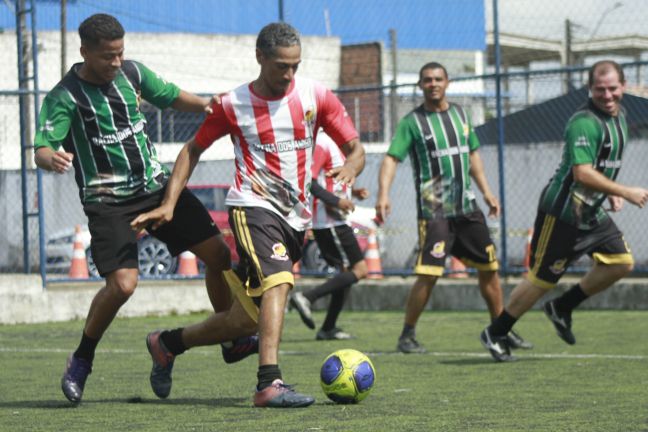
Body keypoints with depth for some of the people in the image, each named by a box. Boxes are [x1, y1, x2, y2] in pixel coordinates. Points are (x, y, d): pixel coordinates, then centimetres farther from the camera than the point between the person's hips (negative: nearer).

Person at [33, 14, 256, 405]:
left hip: (157, 186, 6)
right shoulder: (64, 98, -14)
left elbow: (173, 97, 16)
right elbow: (42, 150, -24)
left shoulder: (132, 73, 3)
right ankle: (81, 360, 1)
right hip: (108, 200, -6)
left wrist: (209, 105, -5)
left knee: (219, 254, 1)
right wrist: (51, 158, -49)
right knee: (122, 283, -22)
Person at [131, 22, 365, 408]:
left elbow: (356, 148, 3)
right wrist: (169, 203, 1)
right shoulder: (233, 104, -2)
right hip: (254, 206, -5)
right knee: (278, 283, -29)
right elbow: (194, 149, 10)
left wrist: (350, 168, -22)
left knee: (252, 314, 13)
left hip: (297, 216, 5)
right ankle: (270, 384, -39)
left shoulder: (315, 96, 2)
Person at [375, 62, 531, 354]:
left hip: (467, 207, 6)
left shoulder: (460, 114, 13)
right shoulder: (412, 122, -5)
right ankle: (407, 335, -2)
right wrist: (383, 193, -28)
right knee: (429, 274, -15)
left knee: (489, 268, 9)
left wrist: (486, 191, 17)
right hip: (434, 210, -6)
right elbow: (391, 158, -12)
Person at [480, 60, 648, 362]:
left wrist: (612, 194, 9)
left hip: (591, 212, 9)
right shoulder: (584, 122, -21)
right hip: (562, 212, -9)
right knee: (542, 278, -3)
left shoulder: (619, 116, 9)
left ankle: (562, 308, 15)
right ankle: (494, 334, 12)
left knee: (621, 262, 0)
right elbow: (582, 172, -28)